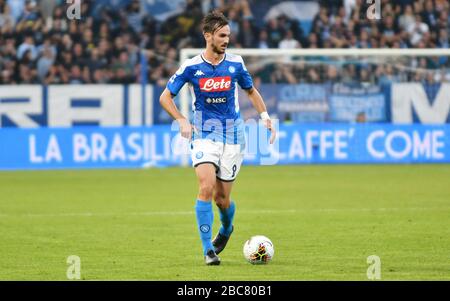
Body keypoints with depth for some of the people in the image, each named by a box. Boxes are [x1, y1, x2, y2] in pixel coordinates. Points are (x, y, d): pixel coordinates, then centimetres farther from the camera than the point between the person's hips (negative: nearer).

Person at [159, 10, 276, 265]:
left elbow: (251, 90, 16)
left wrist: (265, 115, 2)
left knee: (222, 197, 2)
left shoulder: (235, 63, 0)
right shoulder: (191, 67, -5)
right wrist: (182, 120, -12)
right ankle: (208, 250, -14)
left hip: (233, 134, 1)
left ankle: (226, 229, 37)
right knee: (207, 188, -20)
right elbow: (166, 97, 3)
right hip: (204, 135, -1)